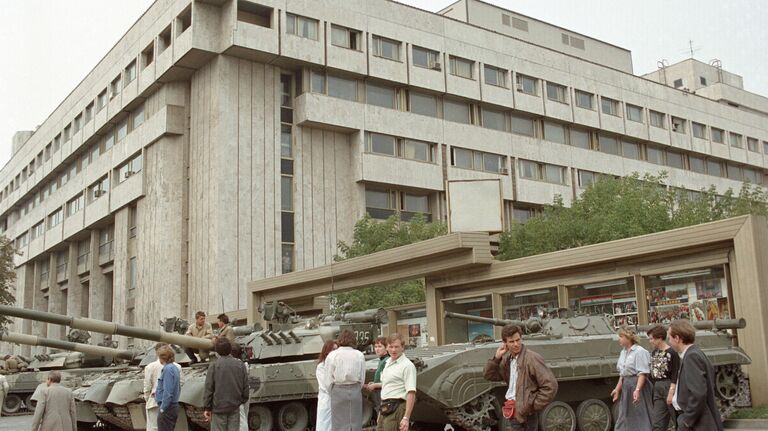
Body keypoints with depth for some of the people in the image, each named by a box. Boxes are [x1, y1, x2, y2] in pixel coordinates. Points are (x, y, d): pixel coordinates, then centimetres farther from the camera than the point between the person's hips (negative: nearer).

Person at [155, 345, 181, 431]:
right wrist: (158, 392, 18)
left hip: (167, 408, -10)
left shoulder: (168, 369, -16)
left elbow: (168, 392, -21)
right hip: (174, 406, 10)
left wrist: (162, 408, -16)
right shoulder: (175, 368, 12)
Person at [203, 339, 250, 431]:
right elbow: (245, 387, 4)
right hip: (234, 408, 3)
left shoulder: (214, 365, -8)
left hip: (218, 407, -2)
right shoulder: (240, 365, 1)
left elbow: (209, 388, -8)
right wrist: (242, 400, 18)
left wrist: (206, 408, -2)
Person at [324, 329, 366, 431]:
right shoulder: (359, 355, 1)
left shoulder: (332, 355, -4)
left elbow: (329, 380, -2)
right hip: (355, 391, 1)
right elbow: (362, 378, 3)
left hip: (338, 391, -1)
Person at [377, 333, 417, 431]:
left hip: (396, 408, -8)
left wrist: (406, 418, -25)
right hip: (385, 408, 8)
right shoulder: (388, 363, 16)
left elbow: (411, 394, -18)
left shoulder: (407, 365, -12)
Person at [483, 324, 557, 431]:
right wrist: (496, 358, -2)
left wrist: (533, 406, -14)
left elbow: (550, 386, -19)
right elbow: (489, 376, 13)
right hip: (512, 414, 7)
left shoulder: (532, 358, -16)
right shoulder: (507, 359, 7)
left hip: (524, 415, -7)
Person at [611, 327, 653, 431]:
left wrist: (637, 389, -29)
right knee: (625, 418, 11)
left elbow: (642, 373, -19)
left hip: (638, 385, -9)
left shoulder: (639, 352, -13)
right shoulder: (623, 352, 13)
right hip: (626, 387, 9)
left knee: (641, 417, -2)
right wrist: (617, 389, 21)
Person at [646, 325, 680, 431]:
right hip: (657, 388, 7)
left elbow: (675, 375, -14)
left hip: (669, 387, -7)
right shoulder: (654, 353, 11)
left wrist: (671, 392, -19)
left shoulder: (672, 353, -12)